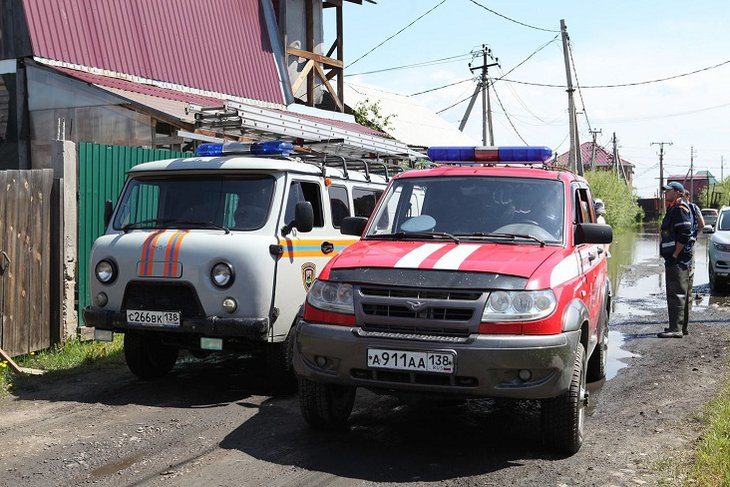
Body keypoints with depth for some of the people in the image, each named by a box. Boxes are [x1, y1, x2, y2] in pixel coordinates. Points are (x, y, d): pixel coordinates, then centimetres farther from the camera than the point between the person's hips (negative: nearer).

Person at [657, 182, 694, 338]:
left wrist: (675, 255, -19)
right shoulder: (673, 209, 20)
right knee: (679, 294, 15)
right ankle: (681, 326, 23)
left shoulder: (680, 209, -12)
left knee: (676, 294, -12)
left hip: (678, 259, -11)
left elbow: (684, 235, -21)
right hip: (674, 259, 11)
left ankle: (676, 329, -13)